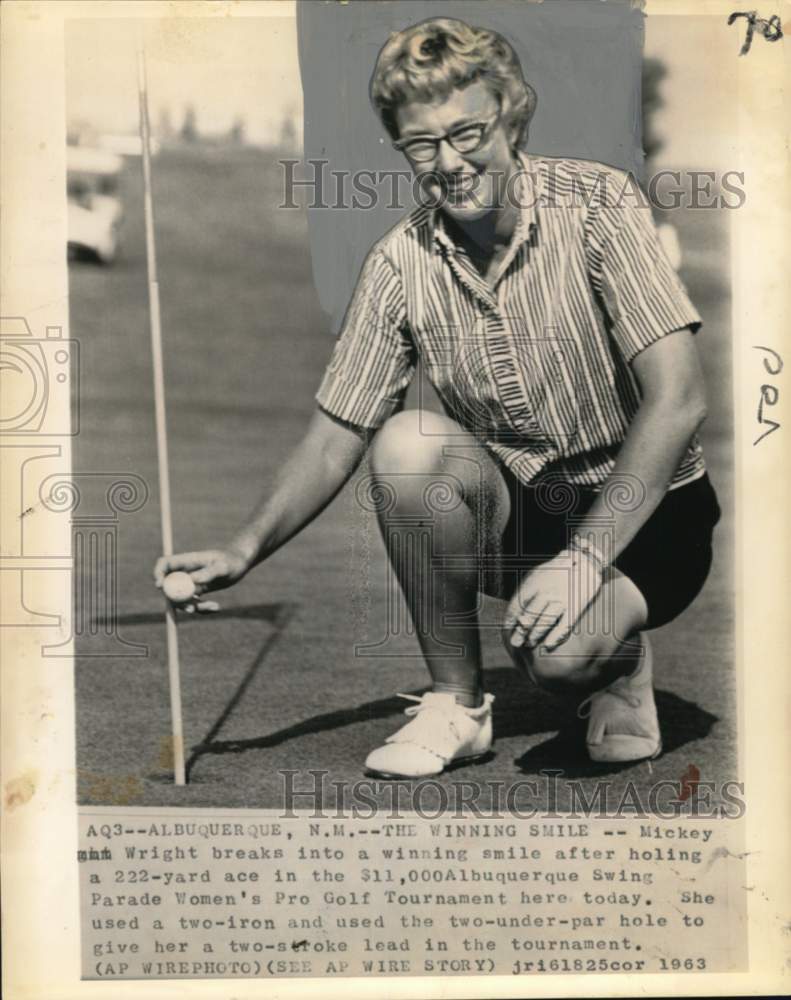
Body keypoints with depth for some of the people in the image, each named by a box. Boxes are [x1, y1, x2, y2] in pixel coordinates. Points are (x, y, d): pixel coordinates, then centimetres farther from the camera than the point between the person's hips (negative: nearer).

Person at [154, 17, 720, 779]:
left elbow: (678, 400, -22)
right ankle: (457, 703, -7)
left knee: (558, 647, -33)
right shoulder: (400, 265, -6)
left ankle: (617, 666, 7)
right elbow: (333, 439, -2)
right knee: (408, 444, -27)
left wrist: (585, 556, -29)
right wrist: (243, 552, -17)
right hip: (520, 516, 4)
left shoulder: (593, 203, -16)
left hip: (647, 514, -3)